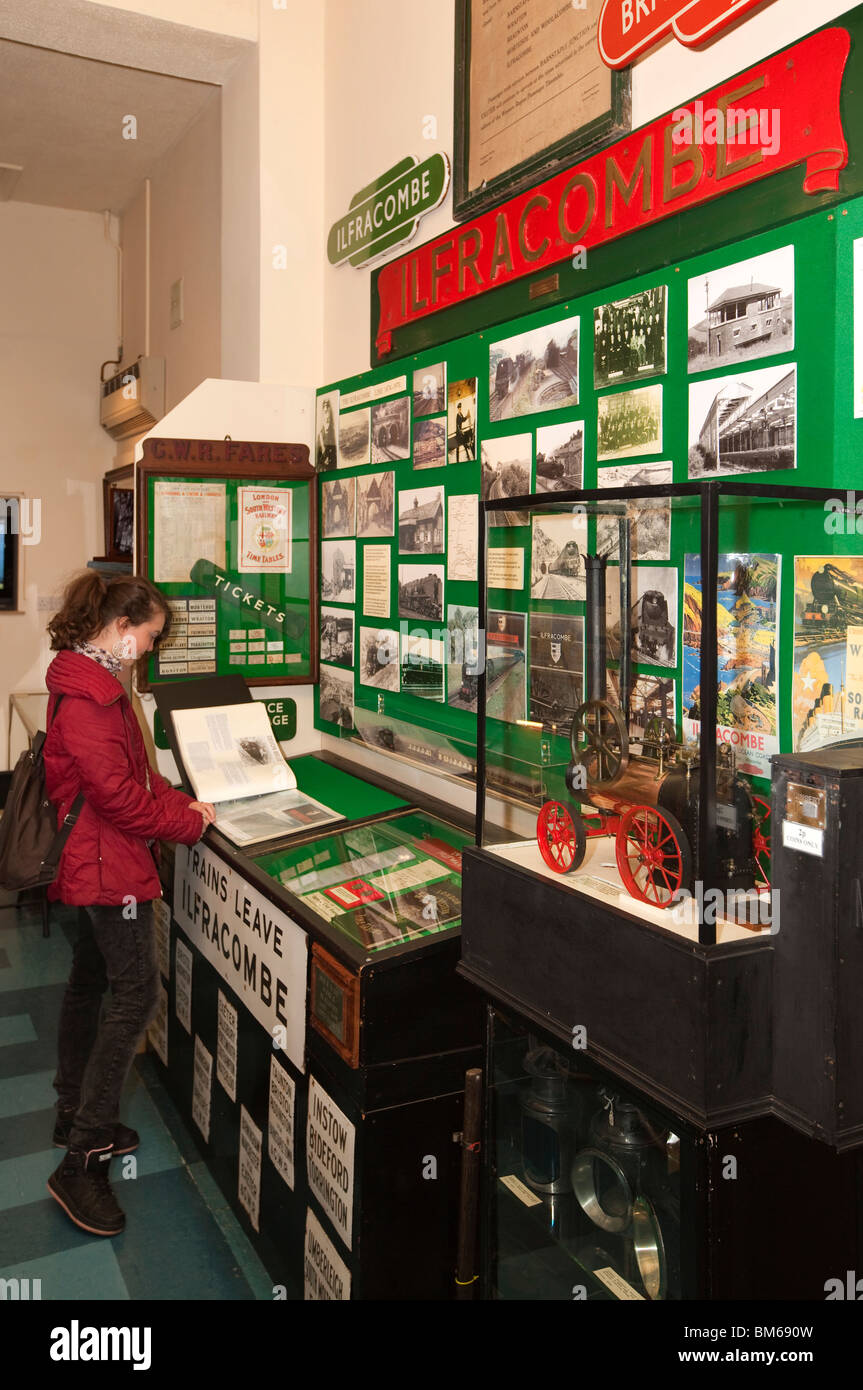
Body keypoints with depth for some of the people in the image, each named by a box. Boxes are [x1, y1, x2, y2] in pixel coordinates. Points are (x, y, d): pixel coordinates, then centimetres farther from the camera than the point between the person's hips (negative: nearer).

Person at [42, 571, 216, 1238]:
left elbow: (132, 771, 16)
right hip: (107, 863, -11)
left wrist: (182, 802, 4)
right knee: (137, 994, -8)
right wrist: (188, 822, -14)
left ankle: (76, 1114, 35)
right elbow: (115, 793, -26)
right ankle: (82, 1162, -3)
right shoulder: (84, 694, -22)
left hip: (99, 859, 11)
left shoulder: (96, 682, 12)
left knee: (90, 981, 19)